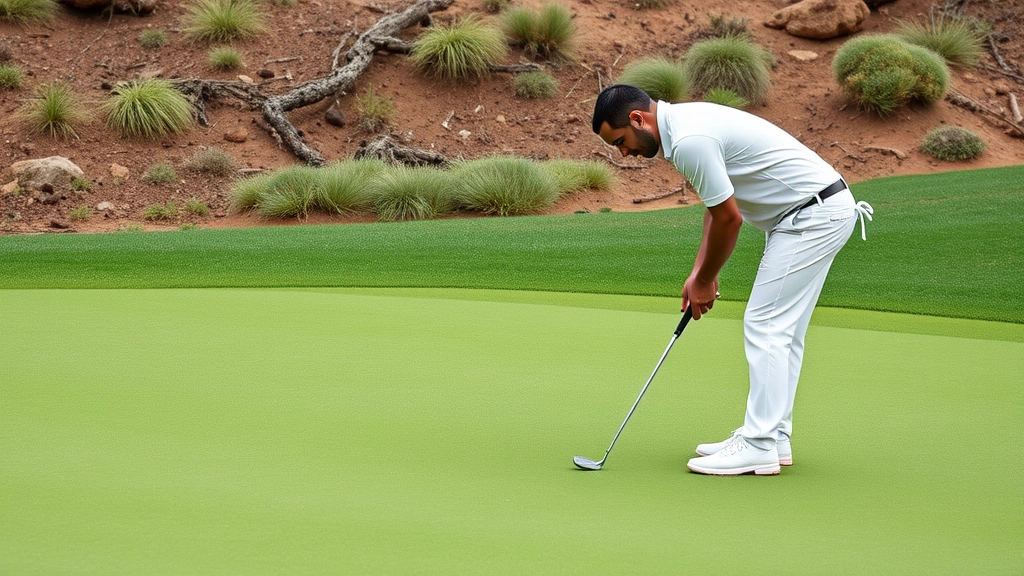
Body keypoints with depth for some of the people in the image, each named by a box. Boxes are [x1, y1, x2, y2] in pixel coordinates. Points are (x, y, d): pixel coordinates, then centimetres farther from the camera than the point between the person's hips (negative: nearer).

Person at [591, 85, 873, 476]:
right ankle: (772, 435, 20)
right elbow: (717, 207, 18)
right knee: (782, 331, 14)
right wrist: (698, 274, 13)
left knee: (766, 327, -8)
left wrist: (705, 281, -2)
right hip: (823, 209, 10)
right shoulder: (687, 122, 11)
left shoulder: (690, 141, -21)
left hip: (815, 215, -10)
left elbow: (729, 218, -17)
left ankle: (759, 447, -5)